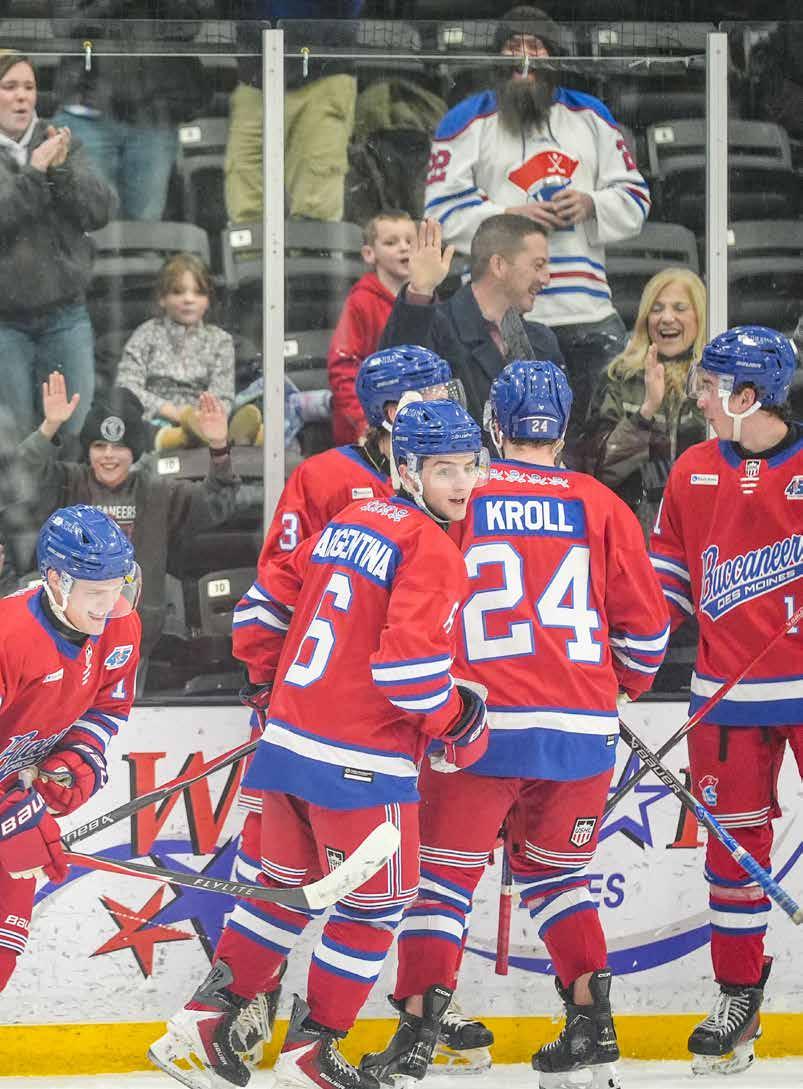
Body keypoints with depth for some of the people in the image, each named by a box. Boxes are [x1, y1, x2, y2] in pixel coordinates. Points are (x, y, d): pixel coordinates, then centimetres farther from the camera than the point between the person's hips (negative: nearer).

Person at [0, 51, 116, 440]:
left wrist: (62, 170, -15)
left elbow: (101, 212, 0)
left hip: (65, 313, 3)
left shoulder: (61, 143, 6)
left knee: (75, 426, 4)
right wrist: (34, 172, -23)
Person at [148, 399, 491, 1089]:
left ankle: (207, 1017, 21)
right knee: (375, 902, 8)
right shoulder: (431, 548, -13)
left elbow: (265, 602, 18)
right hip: (361, 761, -8)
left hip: (288, 740, 8)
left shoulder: (350, 523, 13)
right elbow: (410, 660, -22)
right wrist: (458, 725, -7)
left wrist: (272, 682, 29)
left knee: (289, 886, 23)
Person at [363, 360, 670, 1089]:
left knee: (445, 873, 6)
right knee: (553, 871, 20)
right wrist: (628, 686, 26)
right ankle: (592, 1023, 14)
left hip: (481, 726, -2)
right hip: (581, 728, 2)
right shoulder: (599, 505, 3)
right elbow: (645, 620, 6)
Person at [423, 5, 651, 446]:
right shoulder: (466, 122, 5)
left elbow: (634, 197, 15)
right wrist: (508, 216, -14)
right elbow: (443, 210, -2)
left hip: (586, 309, 3)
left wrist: (591, 205, -5)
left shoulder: (591, 117, 15)